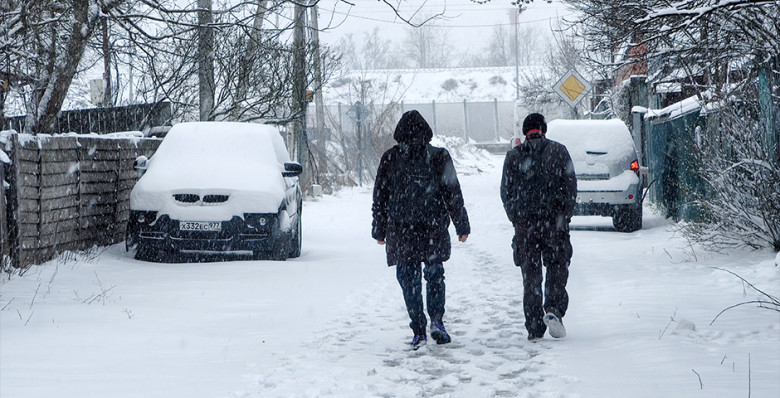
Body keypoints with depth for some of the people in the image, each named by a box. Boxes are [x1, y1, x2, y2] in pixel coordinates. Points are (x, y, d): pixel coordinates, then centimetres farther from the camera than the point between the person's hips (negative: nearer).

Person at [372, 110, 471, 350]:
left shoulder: (390, 158, 1)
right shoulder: (439, 157, -1)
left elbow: (380, 198, 5)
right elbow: (453, 194, 0)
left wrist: (379, 230, 14)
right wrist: (462, 226, 8)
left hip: (400, 231, 0)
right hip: (433, 228, 0)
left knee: (409, 280, 5)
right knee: (434, 275, 15)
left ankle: (419, 332, 2)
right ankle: (436, 320, -3)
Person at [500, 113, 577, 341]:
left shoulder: (514, 156, 5)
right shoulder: (558, 151, 2)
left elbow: (506, 192, 6)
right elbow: (570, 187, 0)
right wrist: (565, 217, 8)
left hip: (524, 223, 1)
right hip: (554, 220, -1)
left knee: (530, 274, 5)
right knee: (557, 267, 9)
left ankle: (534, 328, 4)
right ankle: (554, 309, -14)